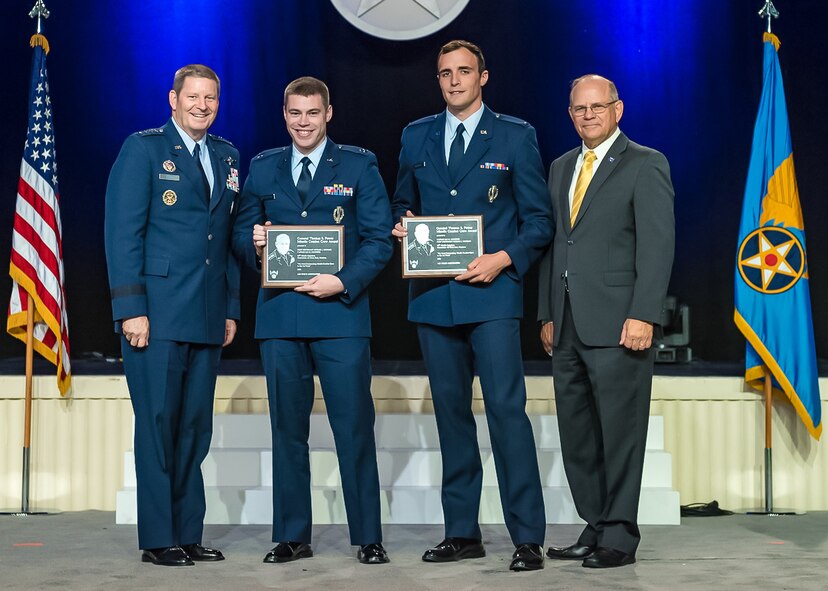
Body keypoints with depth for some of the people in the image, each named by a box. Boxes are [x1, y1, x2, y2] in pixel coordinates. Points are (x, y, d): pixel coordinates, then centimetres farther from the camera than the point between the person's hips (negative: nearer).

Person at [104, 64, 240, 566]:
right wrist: (131, 309, -13)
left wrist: (232, 308, 11)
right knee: (158, 425, -2)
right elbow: (123, 233, -7)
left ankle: (189, 534, 15)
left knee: (195, 427, 8)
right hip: (157, 316, -5)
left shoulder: (228, 157, 16)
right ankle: (158, 539, 6)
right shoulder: (143, 149, -1)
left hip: (207, 318, 5)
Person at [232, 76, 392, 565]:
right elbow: (242, 232, 15)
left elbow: (379, 239, -1)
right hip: (279, 315, 3)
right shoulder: (263, 168, 13)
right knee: (288, 429, 8)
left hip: (341, 311, -3)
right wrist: (254, 243, -8)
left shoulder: (359, 165, 5)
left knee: (355, 428, -2)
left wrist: (343, 282, -14)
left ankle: (368, 537, 7)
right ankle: (293, 535, 16)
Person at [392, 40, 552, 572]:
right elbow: (404, 203, 23)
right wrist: (402, 227, 1)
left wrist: (503, 260, -13)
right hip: (433, 295, 4)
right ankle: (462, 532, 18)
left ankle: (528, 537, -7)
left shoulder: (515, 137, 3)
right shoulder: (416, 137, 14)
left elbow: (540, 220, 1)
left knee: (507, 409, -11)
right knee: (451, 412, 9)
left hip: (491, 292, -4)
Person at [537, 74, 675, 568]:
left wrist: (642, 316, -17)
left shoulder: (645, 165, -2)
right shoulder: (561, 168, 19)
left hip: (617, 323, -7)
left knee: (620, 432, -3)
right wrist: (548, 314, 15)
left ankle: (620, 537, 5)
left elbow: (658, 245, -9)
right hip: (569, 325, 7)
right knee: (577, 435, 9)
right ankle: (596, 528, 18)